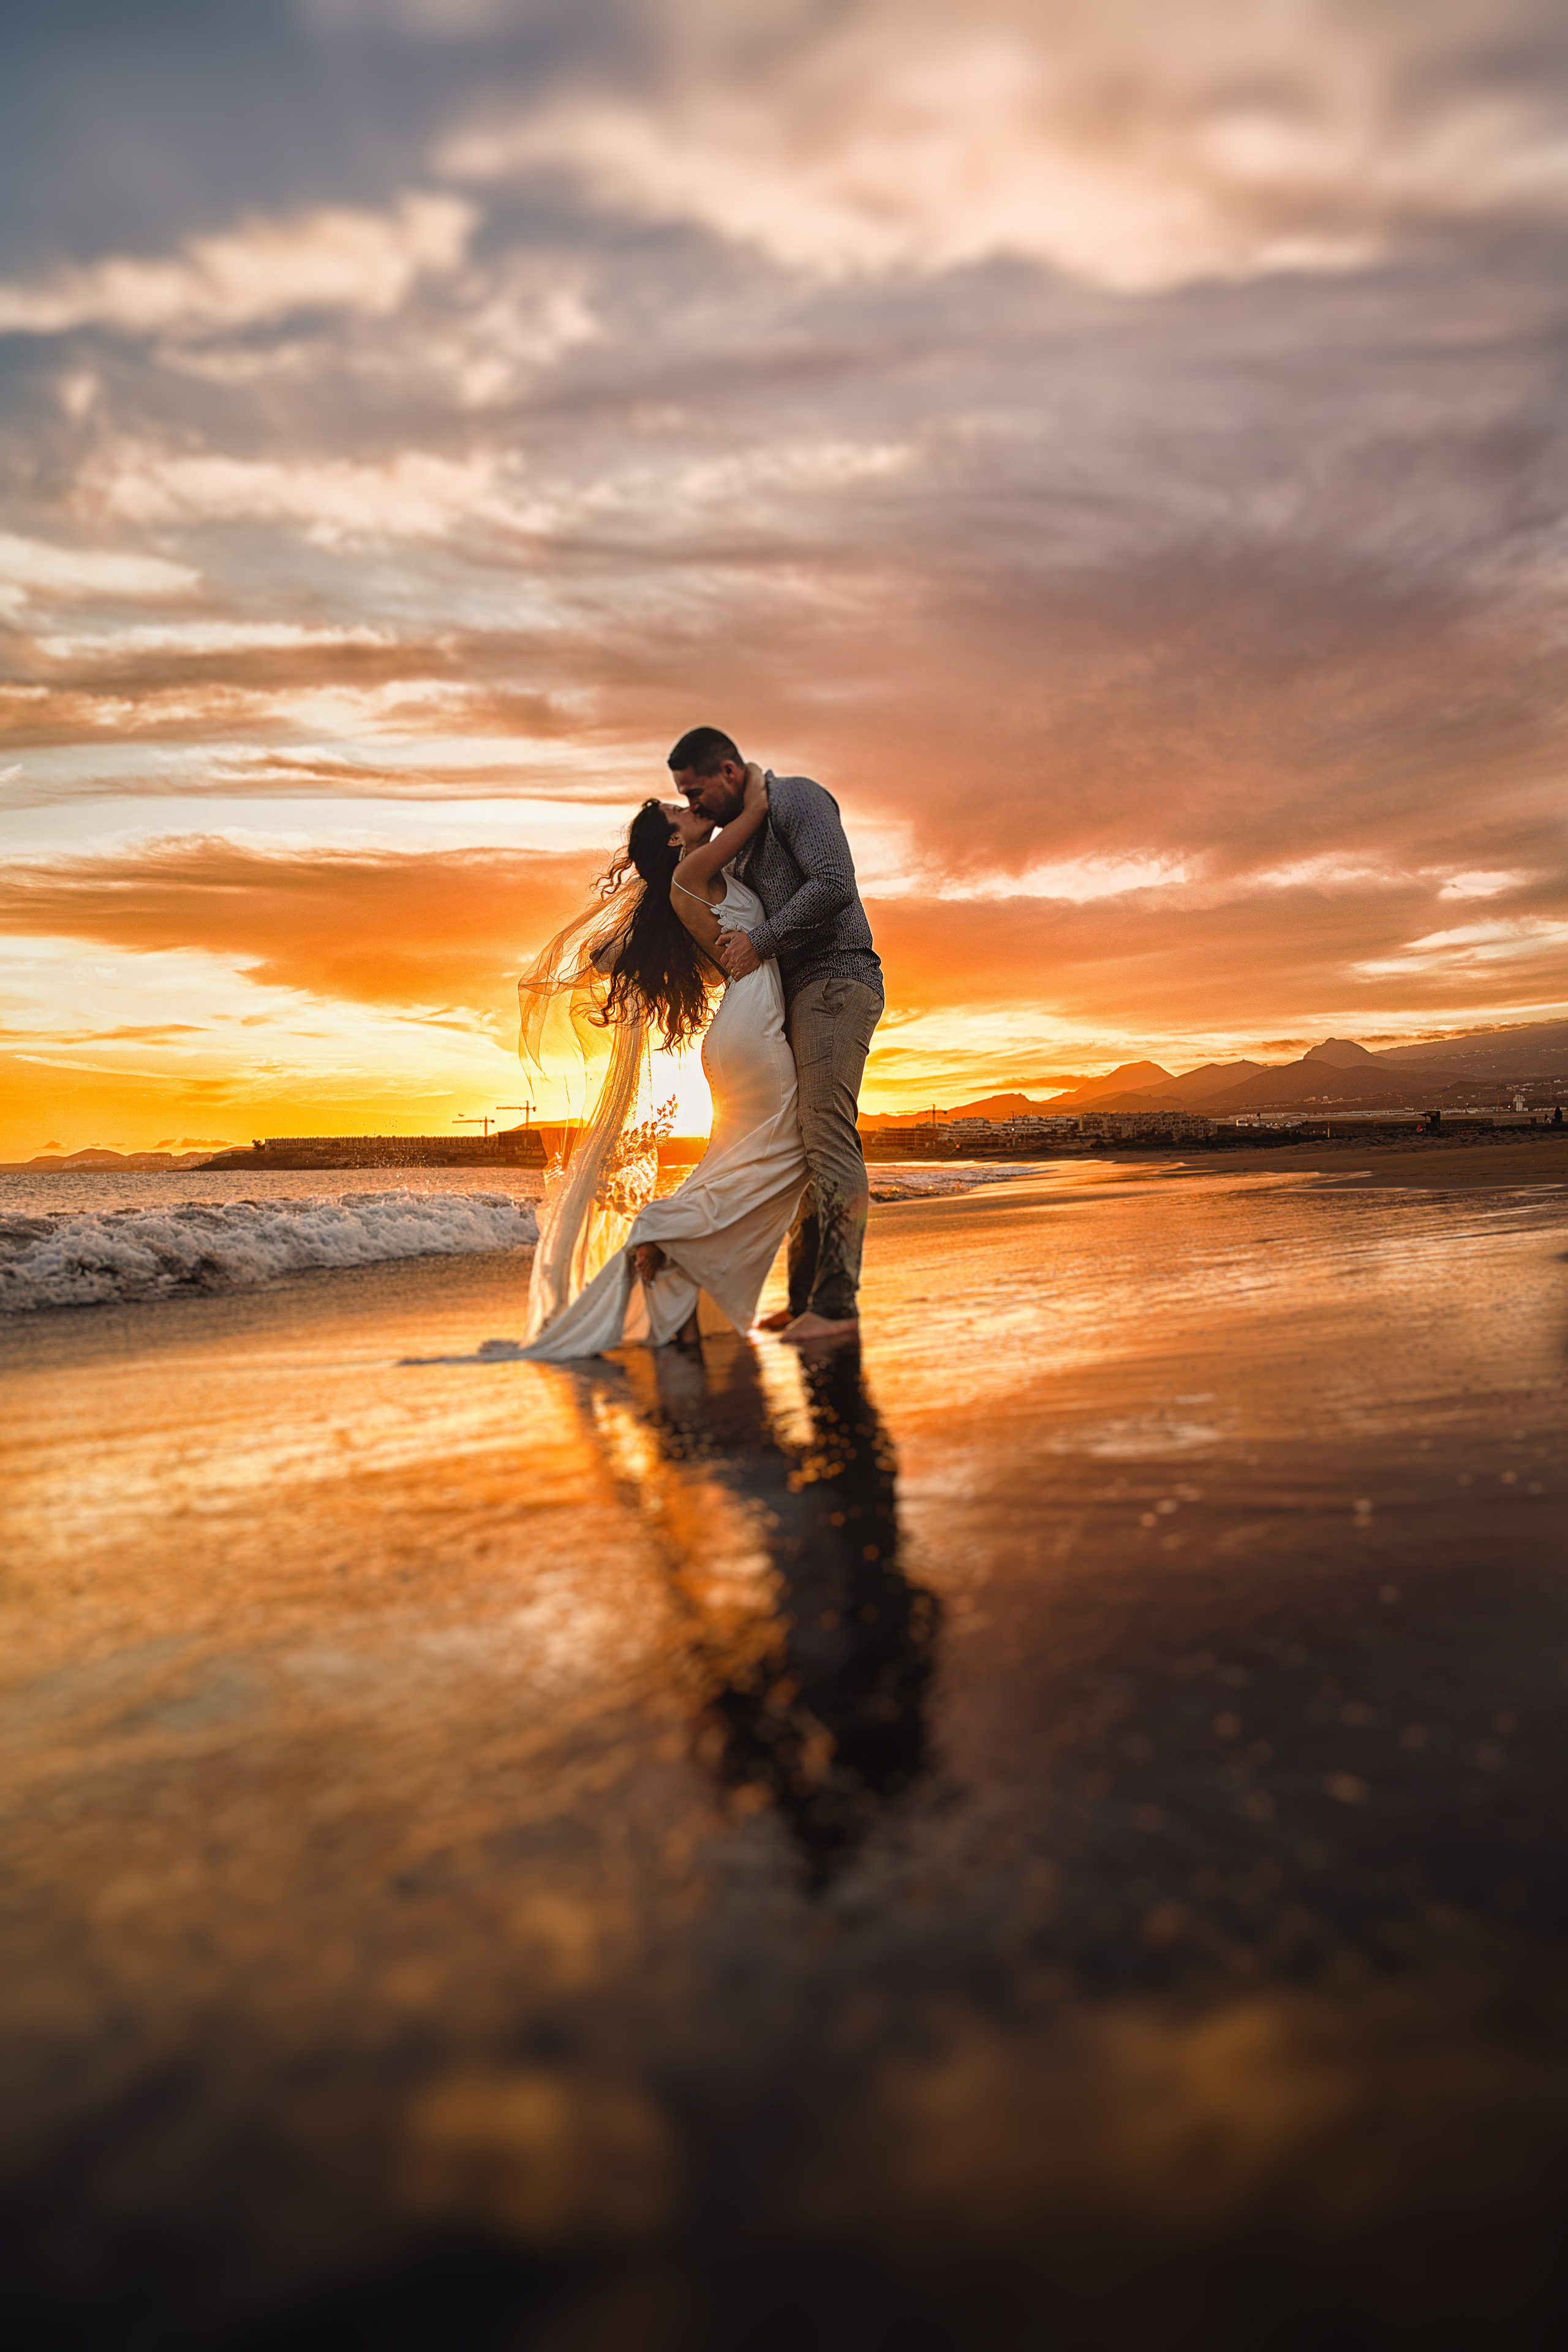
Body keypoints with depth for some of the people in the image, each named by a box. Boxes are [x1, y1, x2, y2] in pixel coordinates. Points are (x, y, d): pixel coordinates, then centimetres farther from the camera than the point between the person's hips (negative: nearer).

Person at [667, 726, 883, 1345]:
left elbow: (833, 885, -18)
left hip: (835, 978, -10)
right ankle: (805, 1299, 8)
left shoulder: (796, 796, -4)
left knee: (828, 1137, -17)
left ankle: (836, 1305, -19)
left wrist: (760, 941, -15)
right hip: (802, 995, 10)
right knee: (802, 1144, 6)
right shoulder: (744, 841, 24)